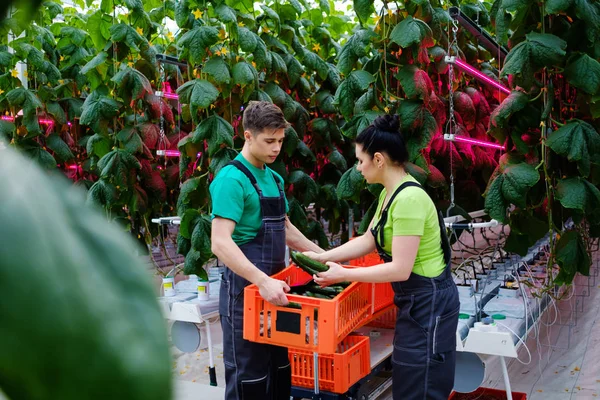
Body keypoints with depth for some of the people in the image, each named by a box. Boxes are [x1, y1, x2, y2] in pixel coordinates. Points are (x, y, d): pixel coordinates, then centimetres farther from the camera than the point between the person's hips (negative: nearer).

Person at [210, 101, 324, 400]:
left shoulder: (275, 179, 11)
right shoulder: (231, 179, -16)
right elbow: (221, 243, -26)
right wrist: (262, 282, -35)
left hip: (273, 288, 8)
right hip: (246, 289, -8)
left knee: (279, 368, 18)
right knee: (248, 375, 3)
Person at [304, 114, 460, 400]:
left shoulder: (409, 198, -25)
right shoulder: (389, 193, 6)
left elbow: (400, 269, -26)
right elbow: (368, 240, 12)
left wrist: (343, 275, -19)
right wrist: (322, 257, 6)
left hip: (429, 301, -10)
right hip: (415, 299, 10)